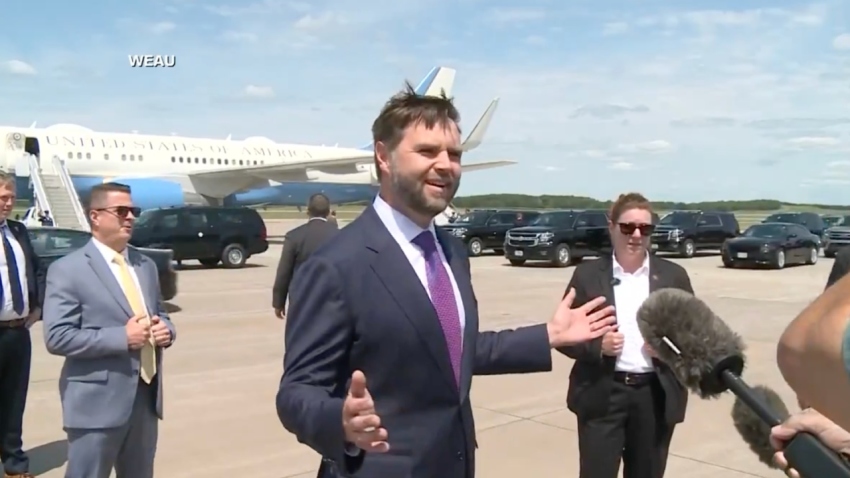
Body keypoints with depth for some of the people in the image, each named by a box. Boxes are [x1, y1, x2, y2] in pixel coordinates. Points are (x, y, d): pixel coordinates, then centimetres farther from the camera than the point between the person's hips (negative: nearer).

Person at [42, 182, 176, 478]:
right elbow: (57, 337, -15)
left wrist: (165, 330, -3)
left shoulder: (145, 265, 14)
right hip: (97, 403, -6)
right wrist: (122, 337, -21)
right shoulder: (68, 270, -8)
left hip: (145, 398, 7)